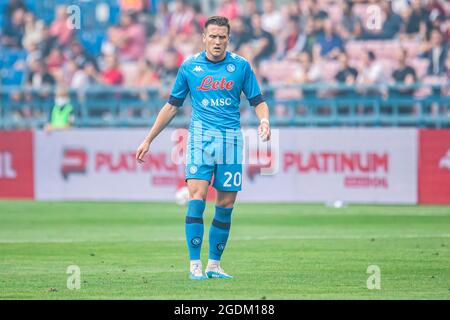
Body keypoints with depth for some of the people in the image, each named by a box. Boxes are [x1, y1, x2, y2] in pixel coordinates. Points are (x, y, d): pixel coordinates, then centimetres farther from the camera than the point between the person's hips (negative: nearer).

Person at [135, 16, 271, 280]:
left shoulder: (241, 66, 6)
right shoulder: (190, 67, 7)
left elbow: (259, 102, 9)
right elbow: (172, 106, 14)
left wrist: (264, 120, -14)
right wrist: (148, 140, 14)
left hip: (231, 139, 1)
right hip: (200, 136, -1)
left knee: (226, 204, 1)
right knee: (197, 197, -15)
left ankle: (214, 264, 11)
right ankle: (195, 265, -13)